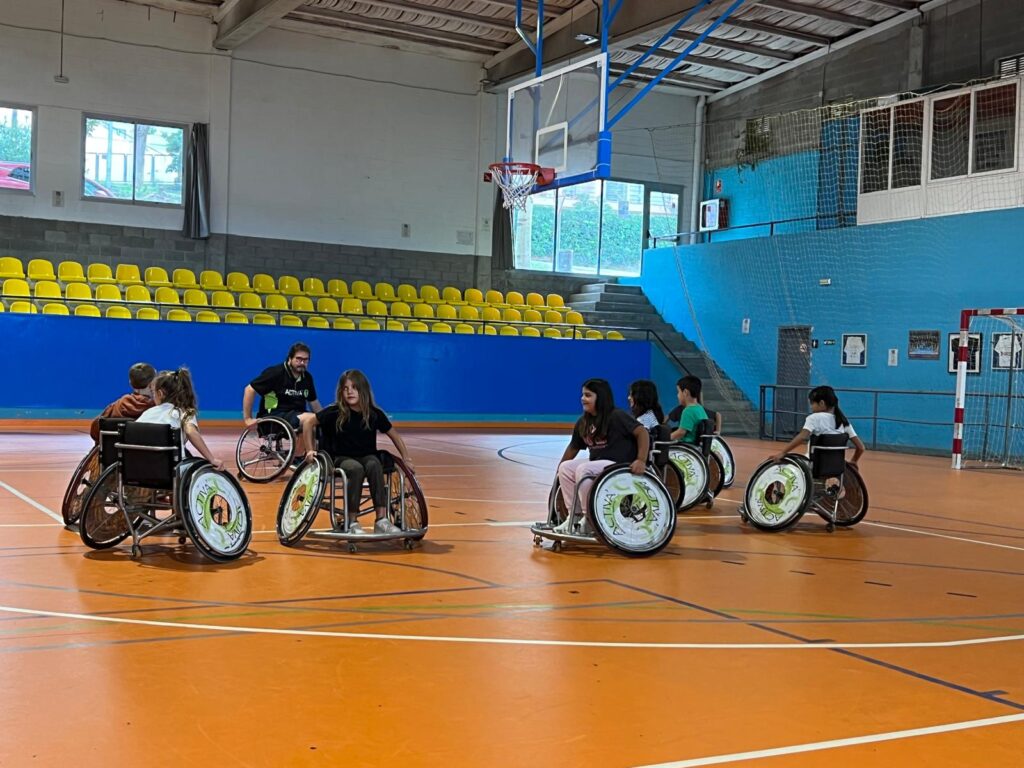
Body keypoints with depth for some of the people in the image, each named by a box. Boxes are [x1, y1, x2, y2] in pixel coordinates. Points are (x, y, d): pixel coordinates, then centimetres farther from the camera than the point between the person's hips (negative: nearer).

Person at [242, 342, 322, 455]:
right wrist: (248, 418, -13)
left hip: (296, 415, 7)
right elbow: (250, 389, -12)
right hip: (273, 416, -7)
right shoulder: (276, 373, -11)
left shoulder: (307, 377, 10)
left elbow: (313, 402, 20)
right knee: (309, 419, -31)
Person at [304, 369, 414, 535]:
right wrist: (311, 450, -2)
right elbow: (309, 424, 2)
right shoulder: (334, 413, -11)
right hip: (341, 459, -2)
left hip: (366, 457, 2)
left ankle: (382, 520, -35)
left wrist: (406, 458, 2)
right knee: (356, 469, -36)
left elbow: (394, 435, 8)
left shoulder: (375, 414, -5)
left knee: (374, 465, -34)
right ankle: (352, 522, -26)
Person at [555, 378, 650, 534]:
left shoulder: (616, 416, -13)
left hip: (620, 464, -8)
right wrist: (559, 467, 18)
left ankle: (589, 518, -20)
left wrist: (641, 460, -28)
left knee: (583, 470, -28)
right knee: (565, 468, -6)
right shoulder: (583, 422, 7)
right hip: (596, 463, 8)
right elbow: (574, 446, 19)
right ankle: (573, 515, -3)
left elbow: (642, 433, -19)